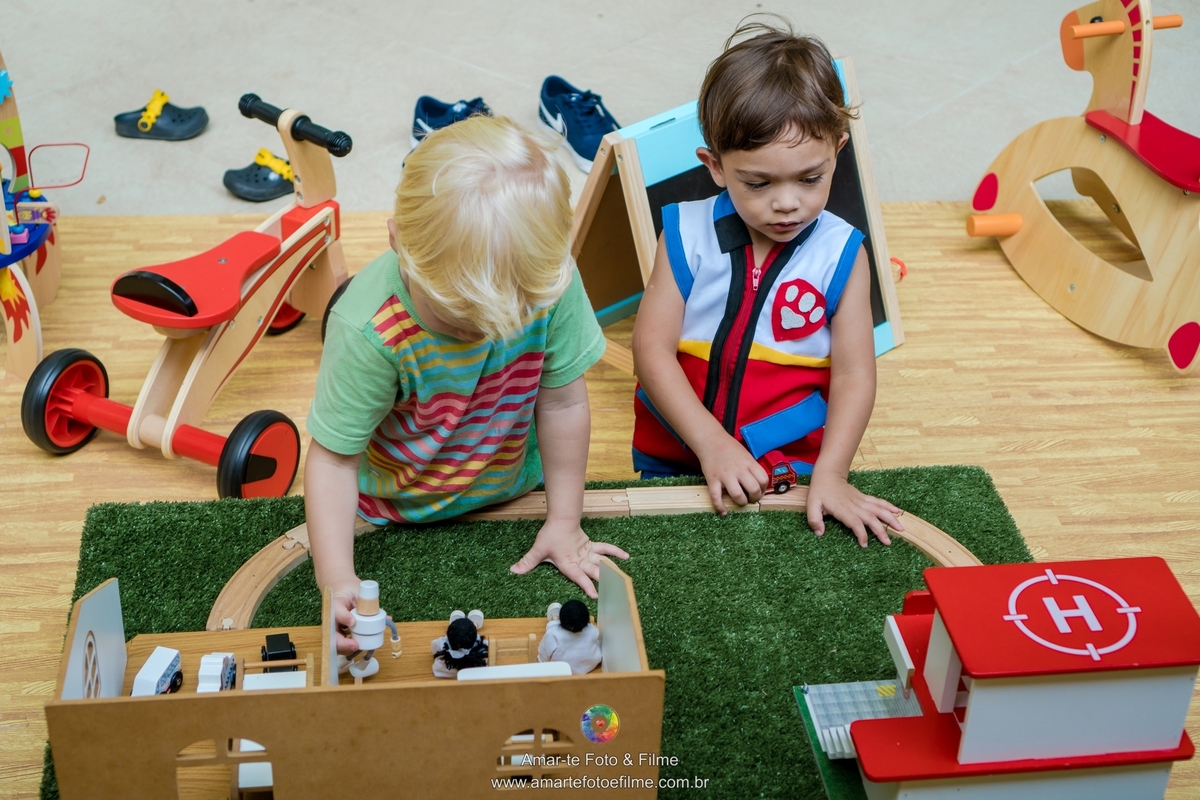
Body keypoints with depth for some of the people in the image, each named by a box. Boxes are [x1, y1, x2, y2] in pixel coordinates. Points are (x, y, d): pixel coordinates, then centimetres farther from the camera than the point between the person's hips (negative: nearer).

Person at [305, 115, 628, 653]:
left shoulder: (552, 283, -30)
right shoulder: (369, 331, -38)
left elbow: (562, 403, -16)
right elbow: (334, 457, -28)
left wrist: (564, 521, -8)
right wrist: (336, 581, -36)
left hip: (511, 486, 3)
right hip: (396, 509, -2)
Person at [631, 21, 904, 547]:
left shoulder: (842, 254, -7)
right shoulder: (687, 235, -8)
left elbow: (853, 374, -6)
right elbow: (652, 347, -11)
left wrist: (830, 474, -17)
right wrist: (711, 443, -18)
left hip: (790, 465, 0)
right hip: (671, 454, 1)